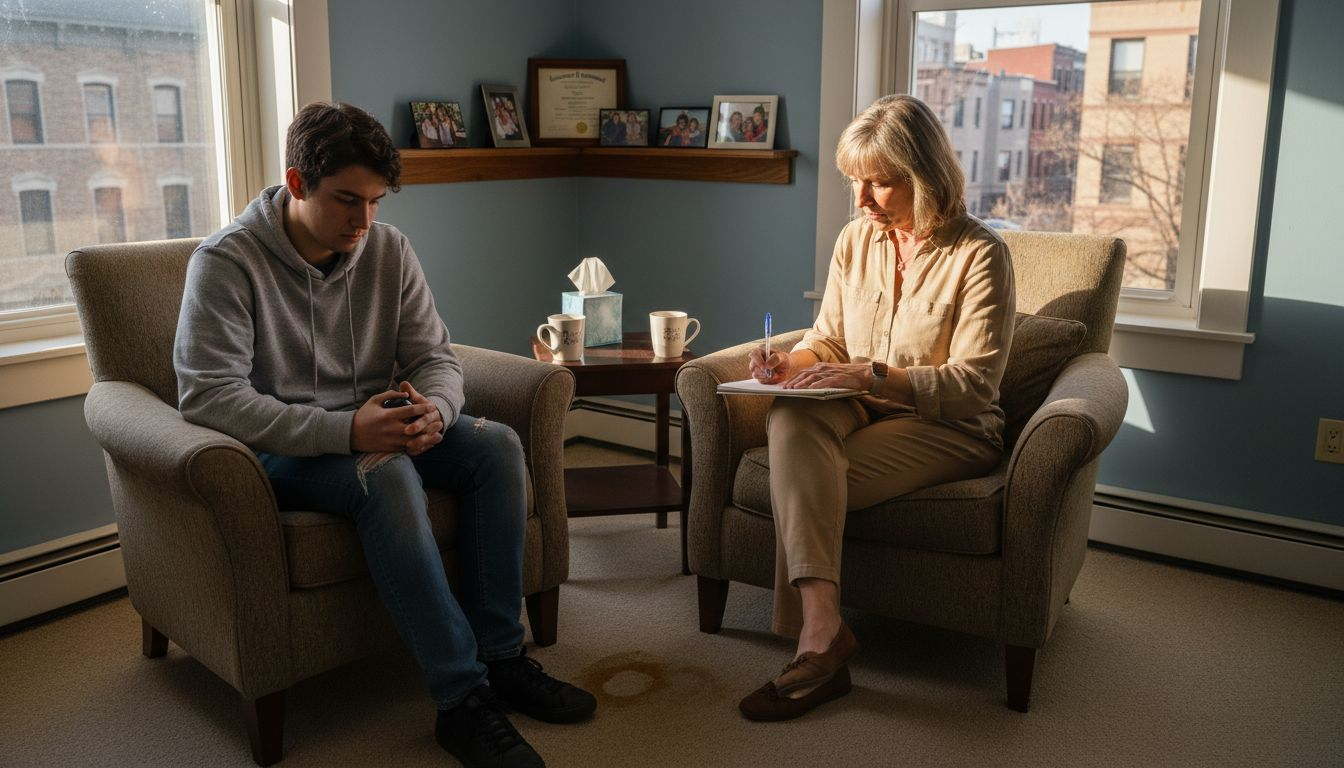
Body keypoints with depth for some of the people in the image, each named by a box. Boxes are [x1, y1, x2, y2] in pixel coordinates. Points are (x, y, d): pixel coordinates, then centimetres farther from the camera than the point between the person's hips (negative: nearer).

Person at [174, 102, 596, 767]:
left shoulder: (387, 248, 1)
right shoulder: (226, 261, -14)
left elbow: (436, 357, 3)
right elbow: (207, 395, -23)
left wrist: (433, 410, -23)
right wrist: (344, 431, -34)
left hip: (374, 429, 6)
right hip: (282, 451, -5)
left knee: (497, 445, -17)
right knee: (387, 475, -35)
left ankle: (501, 656, -11)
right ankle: (463, 700, -30)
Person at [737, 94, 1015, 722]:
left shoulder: (979, 254, -10)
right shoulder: (856, 239, 8)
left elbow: (974, 383, -15)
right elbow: (829, 339, 14)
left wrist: (874, 376, -27)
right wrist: (792, 363, -10)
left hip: (947, 427, -4)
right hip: (860, 409, 5)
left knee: (805, 485, -29)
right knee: (790, 419, -32)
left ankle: (815, 640, -20)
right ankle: (822, 625, -42)